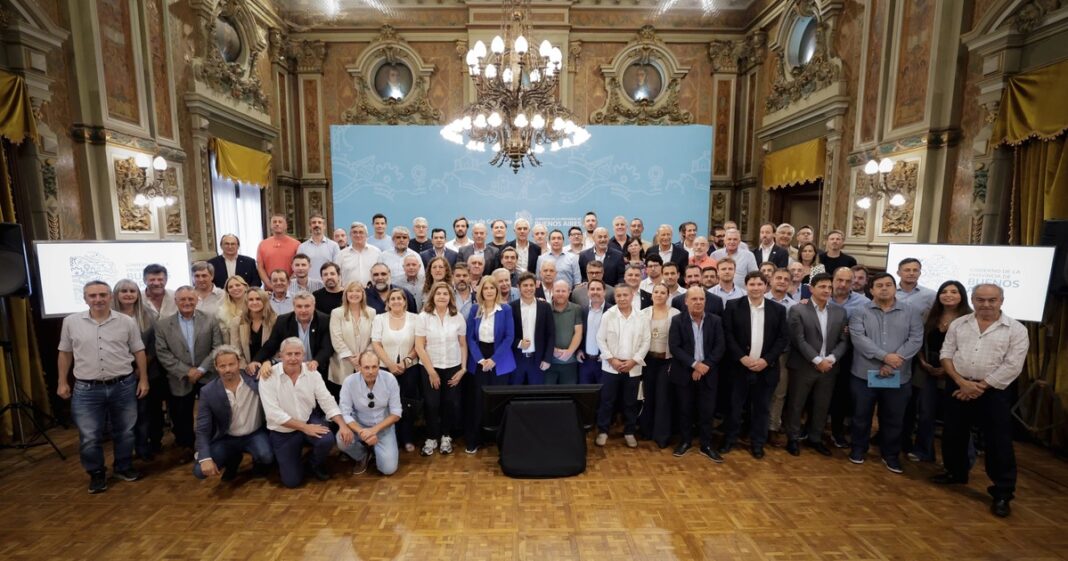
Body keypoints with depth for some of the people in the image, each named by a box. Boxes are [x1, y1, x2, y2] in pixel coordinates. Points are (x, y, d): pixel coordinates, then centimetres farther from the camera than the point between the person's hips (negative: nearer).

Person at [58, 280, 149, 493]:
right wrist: (62, 382, 7)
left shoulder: (127, 321, -3)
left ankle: (124, 467, 30)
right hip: (86, 389, 0)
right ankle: (96, 473, 26)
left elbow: (139, 352, 2)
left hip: (123, 386, 0)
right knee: (89, 436, 6)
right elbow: (65, 353, 9)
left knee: (124, 431, 12)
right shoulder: (71, 322, 0)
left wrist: (143, 379, 0)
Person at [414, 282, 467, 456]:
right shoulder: (424, 317, -7)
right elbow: (419, 347, -8)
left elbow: (463, 345, 3)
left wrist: (463, 368, -3)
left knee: (451, 403, 6)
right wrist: (431, 371, -9)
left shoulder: (458, 317, -2)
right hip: (430, 368, -1)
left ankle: (446, 437, 27)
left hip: (453, 368, 1)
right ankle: (431, 438, 24)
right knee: (431, 404, 3)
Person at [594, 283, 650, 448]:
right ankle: (602, 431, 19)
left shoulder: (641, 317, -1)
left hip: (633, 367, 1)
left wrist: (633, 361, -9)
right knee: (607, 401, 4)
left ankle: (629, 432, 26)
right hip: (611, 366, -1)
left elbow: (645, 342, 0)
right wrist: (612, 359, -10)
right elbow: (601, 339, -3)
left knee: (630, 402, 11)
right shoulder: (608, 315, -4)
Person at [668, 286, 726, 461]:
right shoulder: (677, 320, -4)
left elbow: (720, 346, -3)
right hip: (684, 373, -1)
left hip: (708, 373, 1)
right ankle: (685, 441, 26)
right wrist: (694, 364, -18)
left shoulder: (715, 320, 2)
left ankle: (706, 445, 22)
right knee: (685, 410, 9)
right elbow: (674, 347, -11)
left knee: (707, 411, 7)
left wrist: (706, 365, -13)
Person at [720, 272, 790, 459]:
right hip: (739, 366, -1)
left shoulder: (778, 309, 3)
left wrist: (766, 360, -10)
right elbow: (728, 334, -6)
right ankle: (730, 439, 25)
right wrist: (742, 358, -15)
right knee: (735, 405, 8)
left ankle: (757, 443, 28)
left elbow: (784, 338, 1)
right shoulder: (733, 306, -3)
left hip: (766, 367, 2)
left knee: (762, 407, 12)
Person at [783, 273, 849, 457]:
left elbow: (844, 341, 4)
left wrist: (831, 359, -12)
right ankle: (793, 439, 21)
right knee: (796, 405, 6)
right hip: (803, 367, -4)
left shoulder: (840, 312, 8)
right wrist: (817, 360, -16)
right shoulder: (797, 310, -7)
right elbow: (799, 341, -12)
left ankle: (815, 438, 31)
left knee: (822, 406, 14)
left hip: (829, 368, 4)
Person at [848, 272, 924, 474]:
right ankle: (859, 448, 28)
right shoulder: (861, 312, -1)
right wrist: (885, 356, -21)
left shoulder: (910, 313, 4)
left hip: (898, 376, 1)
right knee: (861, 415, 11)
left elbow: (916, 340, -5)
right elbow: (858, 338, -12)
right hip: (865, 374, -1)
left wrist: (893, 362, -16)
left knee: (894, 419, 12)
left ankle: (890, 455, 29)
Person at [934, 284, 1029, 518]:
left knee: (999, 443, 1)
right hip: (957, 388, 3)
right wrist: (962, 382, -10)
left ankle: (1003, 493, 14)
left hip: (993, 392, -3)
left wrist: (980, 387, -12)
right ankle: (956, 473, 33)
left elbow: (1012, 367, -9)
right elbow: (946, 354, 2)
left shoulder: (1016, 330, -3)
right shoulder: (958, 324, 4)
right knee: (953, 434, 13)